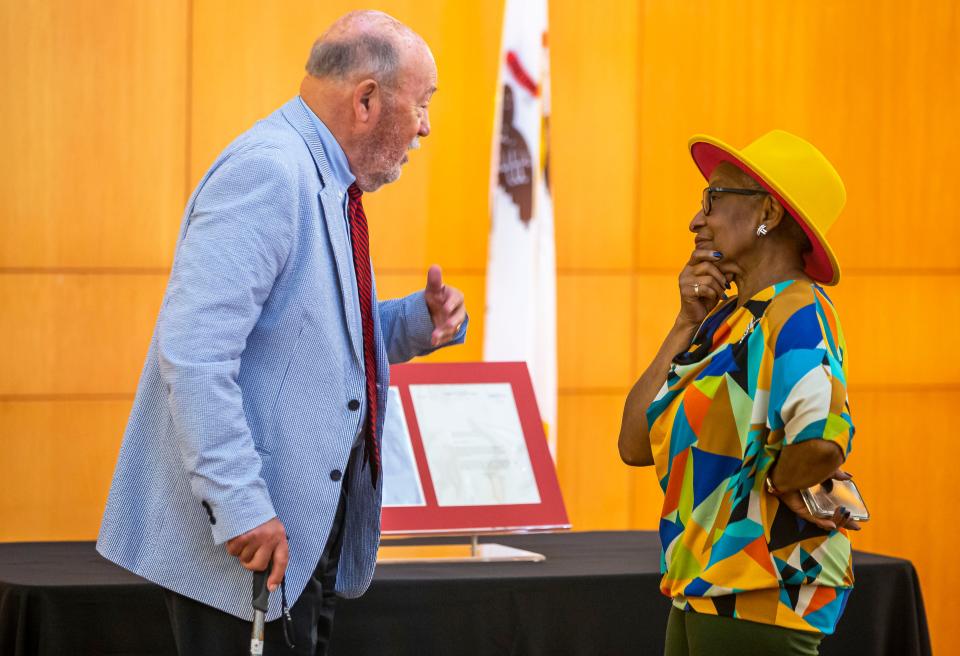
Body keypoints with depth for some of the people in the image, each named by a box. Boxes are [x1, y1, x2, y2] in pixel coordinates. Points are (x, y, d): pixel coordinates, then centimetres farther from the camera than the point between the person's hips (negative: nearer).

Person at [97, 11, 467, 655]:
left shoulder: (328, 186, 15)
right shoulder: (267, 173, -17)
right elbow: (194, 354, -25)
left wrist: (421, 322, 7)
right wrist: (241, 506, -28)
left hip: (309, 528, 10)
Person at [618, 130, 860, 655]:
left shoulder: (797, 315, -14)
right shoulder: (725, 319, 12)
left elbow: (823, 442, -33)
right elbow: (636, 445, 5)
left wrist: (776, 481, -13)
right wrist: (687, 325, 2)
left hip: (761, 598, -9)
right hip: (700, 590, 9)